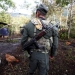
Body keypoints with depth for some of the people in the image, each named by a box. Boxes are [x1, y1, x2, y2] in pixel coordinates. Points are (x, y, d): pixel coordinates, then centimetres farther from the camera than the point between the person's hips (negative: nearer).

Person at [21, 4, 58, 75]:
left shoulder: (28, 25, -10)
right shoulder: (51, 27, -10)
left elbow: (23, 42, -5)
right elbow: (55, 45, -5)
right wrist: (53, 54, 15)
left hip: (33, 54, 2)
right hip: (44, 56, -1)